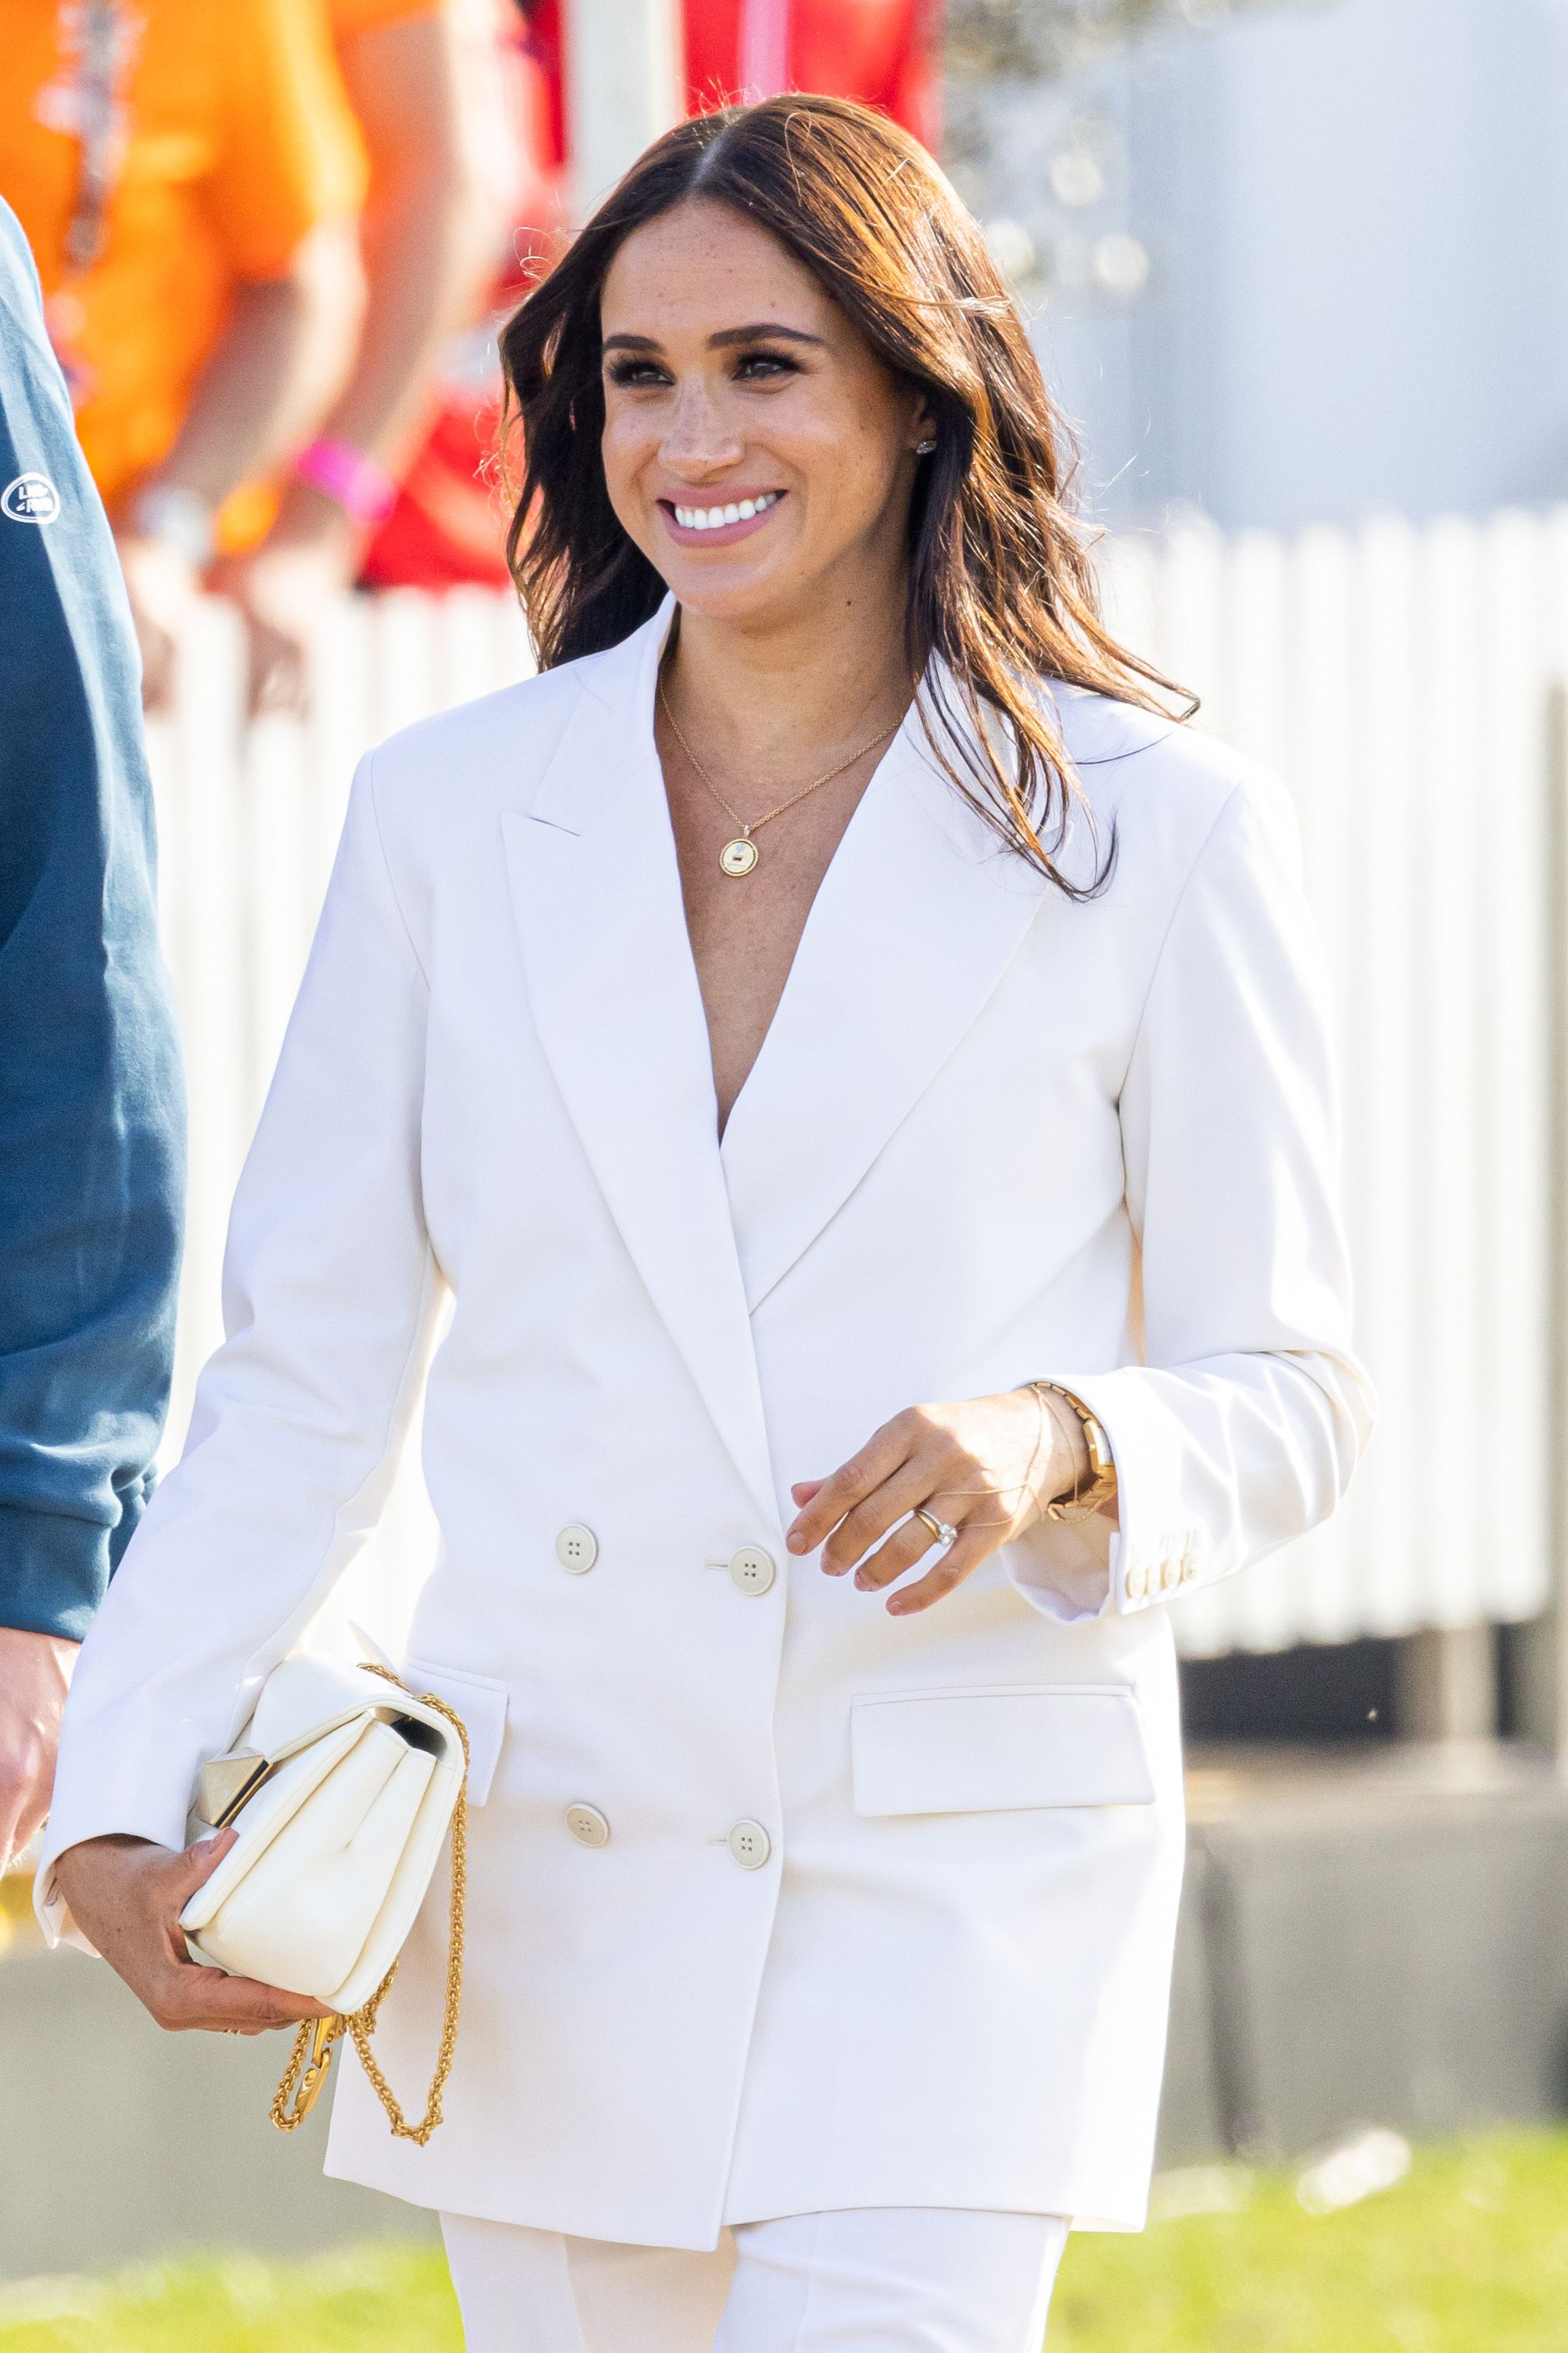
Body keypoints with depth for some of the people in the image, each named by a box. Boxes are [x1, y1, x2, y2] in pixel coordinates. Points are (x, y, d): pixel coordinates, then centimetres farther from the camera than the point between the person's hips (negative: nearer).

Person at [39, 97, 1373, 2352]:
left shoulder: (1155, 838, -2)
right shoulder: (450, 816, 5)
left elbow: (1288, 1399, 3)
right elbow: (303, 1381, 8)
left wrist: (1058, 1445, -19)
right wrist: (122, 1811, -4)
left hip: (956, 1908, -3)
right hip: (543, 1902, 3)